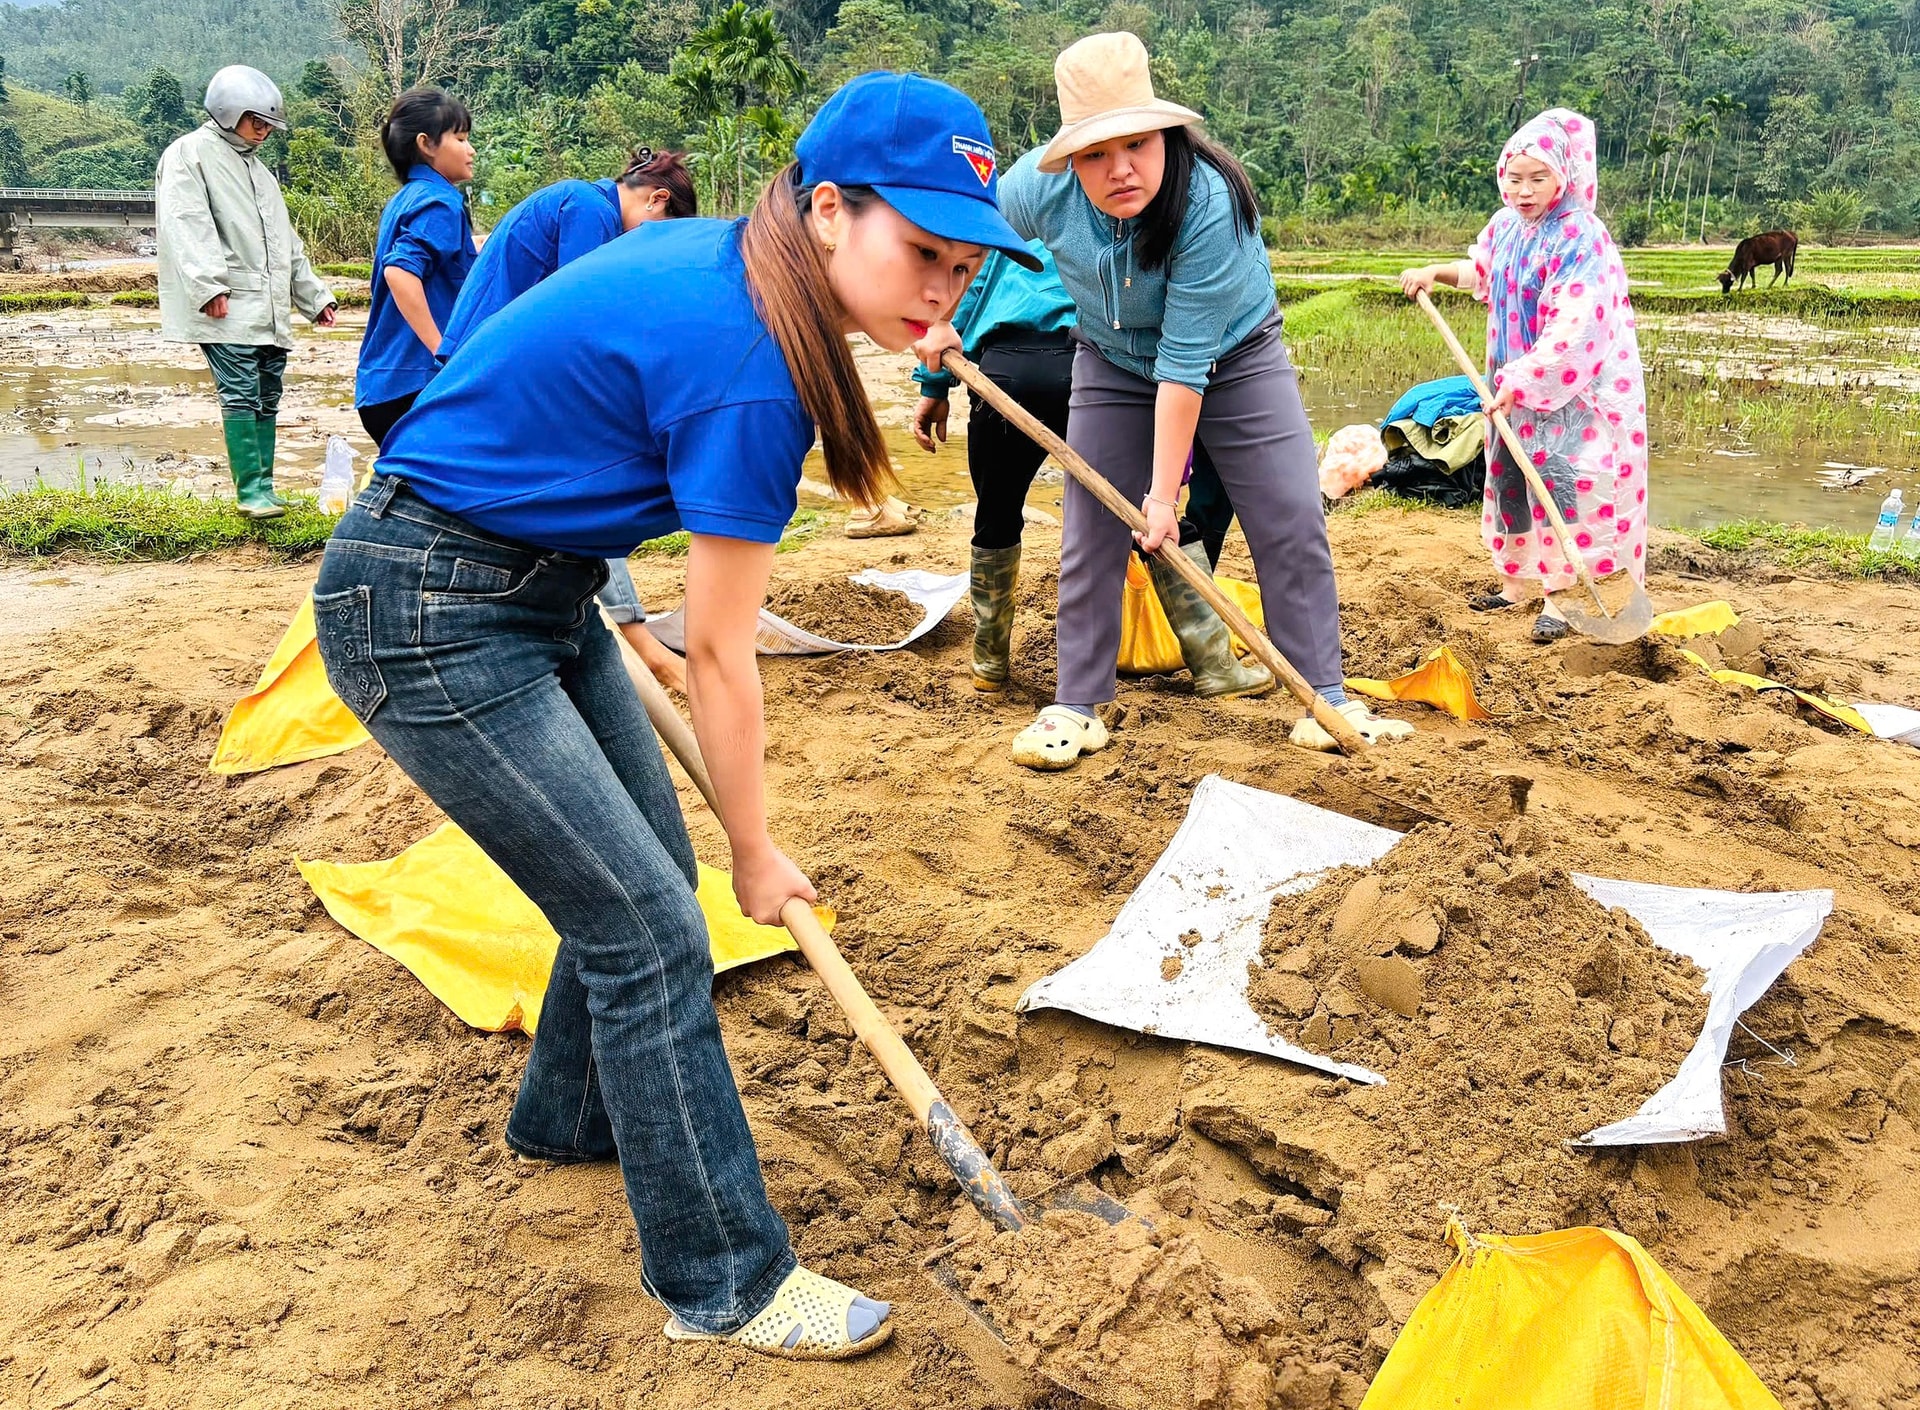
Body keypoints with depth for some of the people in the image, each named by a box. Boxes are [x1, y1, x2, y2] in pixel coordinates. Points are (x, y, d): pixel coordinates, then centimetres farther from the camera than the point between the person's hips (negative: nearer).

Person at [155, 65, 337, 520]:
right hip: (228, 308, -8)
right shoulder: (190, 153, 0)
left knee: (268, 397, 7)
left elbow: (286, 241, 29)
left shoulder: (256, 167, 26)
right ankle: (249, 490, -10)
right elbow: (186, 225, -13)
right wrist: (209, 285, -24)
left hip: (270, 309, 8)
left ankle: (264, 488, 11)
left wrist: (314, 296, 26)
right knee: (241, 394, -13)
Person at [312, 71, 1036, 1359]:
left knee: (643, 874, 15)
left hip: (535, 582, 9)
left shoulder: (709, 256, 1)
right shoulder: (749, 370, -26)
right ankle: (727, 1284, 7)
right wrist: (759, 853, -3)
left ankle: (568, 1114, 40)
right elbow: (721, 655, -17)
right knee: (649, 930, -7)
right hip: (425, 618, -9)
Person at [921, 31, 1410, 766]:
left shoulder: (1209, 201, -36)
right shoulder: (1038, 188, -26)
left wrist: (1163, 493, -33)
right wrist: (945, 323, 3)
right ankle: (1077, 706, 10)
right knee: (1090, 531, -1)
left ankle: (1324, 701, 3)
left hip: (1232, 354, -2)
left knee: (1292, 521, -8)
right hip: (1114, 362, 3)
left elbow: (1185, 362, -36)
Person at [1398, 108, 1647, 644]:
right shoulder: (1505, 227, 4)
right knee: (1510, 477, 15)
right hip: (1515, 384, 8)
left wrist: (1522, 382, -27)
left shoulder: (1580, 239, -21)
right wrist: (1435, 272, 12)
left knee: (1563, 482, -8)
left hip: (1572, 391, -8)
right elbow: (1481, 271, 28)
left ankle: (1560, 595, 2)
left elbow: (1573, 330, -27)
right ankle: (1516, 579, 29)